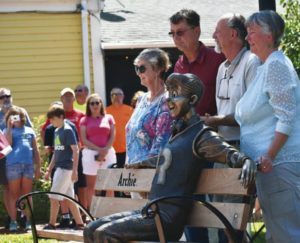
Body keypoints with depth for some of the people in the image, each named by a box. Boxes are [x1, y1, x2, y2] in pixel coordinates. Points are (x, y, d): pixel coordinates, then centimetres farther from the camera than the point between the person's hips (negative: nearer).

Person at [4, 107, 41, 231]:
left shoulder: (29, 131, 16)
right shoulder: (8, 131, 8)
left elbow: (35, 150, 17)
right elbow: (8, 143, -13)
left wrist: (38, 167, 11)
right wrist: (9, 127, -8)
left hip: (28, 164, 3)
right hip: (13, 164, -3)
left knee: (27, 194, 6)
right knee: (13, 194, 0)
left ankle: (28, 221, 8)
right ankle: (13, 221, 0)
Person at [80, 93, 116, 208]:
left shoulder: (109, 118, 11)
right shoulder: (85, 120, 8)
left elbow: (112, 136, 5)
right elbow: (84, 139, 0)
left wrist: (105, 150, -10)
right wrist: (98, 149, -11)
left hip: (108, 152, 1)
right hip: (90, 153, -1)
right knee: (90, 185, 0)